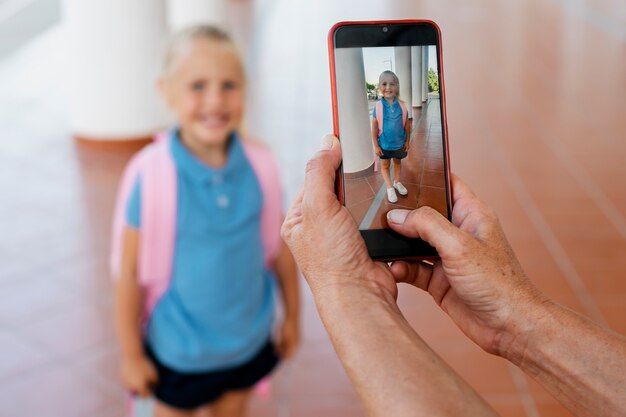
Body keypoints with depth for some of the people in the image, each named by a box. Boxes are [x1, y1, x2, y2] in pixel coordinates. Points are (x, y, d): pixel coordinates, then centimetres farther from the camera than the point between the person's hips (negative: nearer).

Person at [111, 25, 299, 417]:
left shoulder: (260, 166, -14)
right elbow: (130, 272, -16)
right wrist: (132, 355, -8)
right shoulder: (150, 176, -24)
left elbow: (280, 246, -1)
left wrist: (293, 315, 10)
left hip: (249, 340, 3)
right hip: (178, 349, -3)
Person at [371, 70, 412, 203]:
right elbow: (374, 128, -10)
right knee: (385, 165, 11)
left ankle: (397, 182, 42)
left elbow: (407, 125, -1)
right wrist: (376, 146, -8)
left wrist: (407, 141, 2)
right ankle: (390, 187, 27)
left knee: (397, 162, 21)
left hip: (399, 143, 2)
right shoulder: (378, 106, -17)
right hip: (384, 144, -2)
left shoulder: (402, 105, -13)